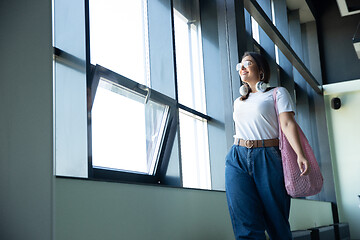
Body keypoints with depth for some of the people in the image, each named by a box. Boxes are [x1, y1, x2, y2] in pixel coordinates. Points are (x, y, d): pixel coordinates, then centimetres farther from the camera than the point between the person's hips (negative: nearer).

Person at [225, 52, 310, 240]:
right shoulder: (238, 102, 24)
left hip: (267, 158, -3)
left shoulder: (277, 93, 9)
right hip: (237, 159, 3)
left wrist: (300, 155, -19)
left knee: (276, 221, -1)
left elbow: (287, 123, -5)